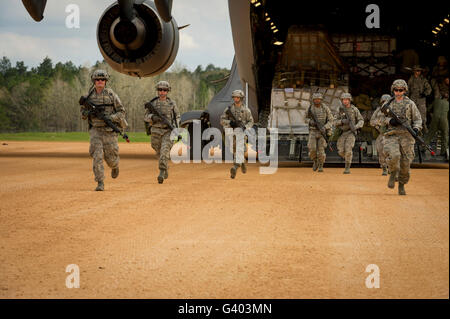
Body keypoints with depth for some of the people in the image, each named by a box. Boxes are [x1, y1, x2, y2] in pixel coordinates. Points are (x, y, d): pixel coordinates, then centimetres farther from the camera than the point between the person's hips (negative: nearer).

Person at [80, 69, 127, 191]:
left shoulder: (111, 94, -4)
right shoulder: (89, 96, 4)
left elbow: (121, 111, -1)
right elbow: (83, 113, 13)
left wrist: (110, 118, -18)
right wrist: (89, 113, -10)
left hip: (109, 130, -2)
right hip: (95, 130, 2)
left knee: (110, 157, 3)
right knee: (97, 156, -12)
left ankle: (115, 165, 41)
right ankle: (100, 183, -9)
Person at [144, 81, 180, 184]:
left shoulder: (172, 103, 1)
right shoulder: (153, 103, 2)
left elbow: (177, 116, 12)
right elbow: (146, 116, 4)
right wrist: (153, 117, -18)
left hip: (168, 132, -2)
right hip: (156, 132, 2)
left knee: (165, 151, -19)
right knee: (159, 152, 14)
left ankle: (161, 174, -24)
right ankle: (166, 170, 40)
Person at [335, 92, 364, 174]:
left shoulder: (354, 109, -3)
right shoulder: (340, 110, 6)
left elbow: (361, 121, 1)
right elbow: (336, 123, 3)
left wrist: (356, 126, -20)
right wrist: (342, 121, -19)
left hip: (351, 132, -3)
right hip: (342, 133, 3)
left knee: (348, 150, -18)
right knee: (341, 151, -3)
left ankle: (347, 168, -9)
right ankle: (347, 158, 31)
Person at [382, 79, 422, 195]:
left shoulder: (410, 103, 6)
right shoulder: (389, 104, 11)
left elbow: (418, 119, 7)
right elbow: (383, 118, 18)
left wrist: (416, 129, -13)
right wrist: (389, 120, -5)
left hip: (406, 135, 0)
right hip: (392, 135, 0)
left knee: (405, 162, -1)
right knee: (394, 156, -25)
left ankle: (401, 185, 17)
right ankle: (393, 174, 3)